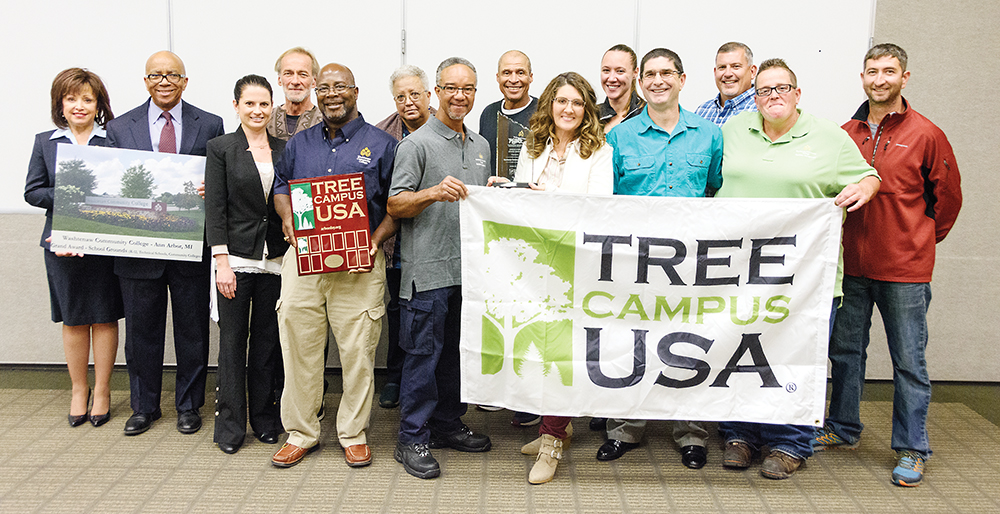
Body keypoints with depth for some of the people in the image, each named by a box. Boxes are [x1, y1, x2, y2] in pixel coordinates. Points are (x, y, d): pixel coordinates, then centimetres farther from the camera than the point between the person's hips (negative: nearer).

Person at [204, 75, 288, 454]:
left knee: (268, 339, 10)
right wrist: (221, 262, -11)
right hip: (236, 258, -3)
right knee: (232, 340, 3)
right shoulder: (221, 148, 0)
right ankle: (230, 425, 14)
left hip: (275, 260, 3)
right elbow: (215, 208, -5)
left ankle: (265, 420, 22)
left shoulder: (284, 149, 9)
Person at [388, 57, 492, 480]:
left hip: (470, 267, 7)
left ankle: (447, 424, 29)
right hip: (428, 269, -6)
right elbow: (395, 205, -9)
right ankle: (412, 440, 10)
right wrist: (433, 193, -24)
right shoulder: (417, 143, -5)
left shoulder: (480, 145, 17)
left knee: (459, 350, 14)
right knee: (423, 354, -1)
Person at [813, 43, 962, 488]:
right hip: (851, 265, 4)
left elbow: (947, 196, 6)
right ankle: (843, 429, 30)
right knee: (845, 350, 14)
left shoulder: (926, 135, -4)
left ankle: (912, 450, 16)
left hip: (904, 269, -4)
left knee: (908, 361, 3)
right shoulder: (845, 134, 6)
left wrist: (922, 239, 11)